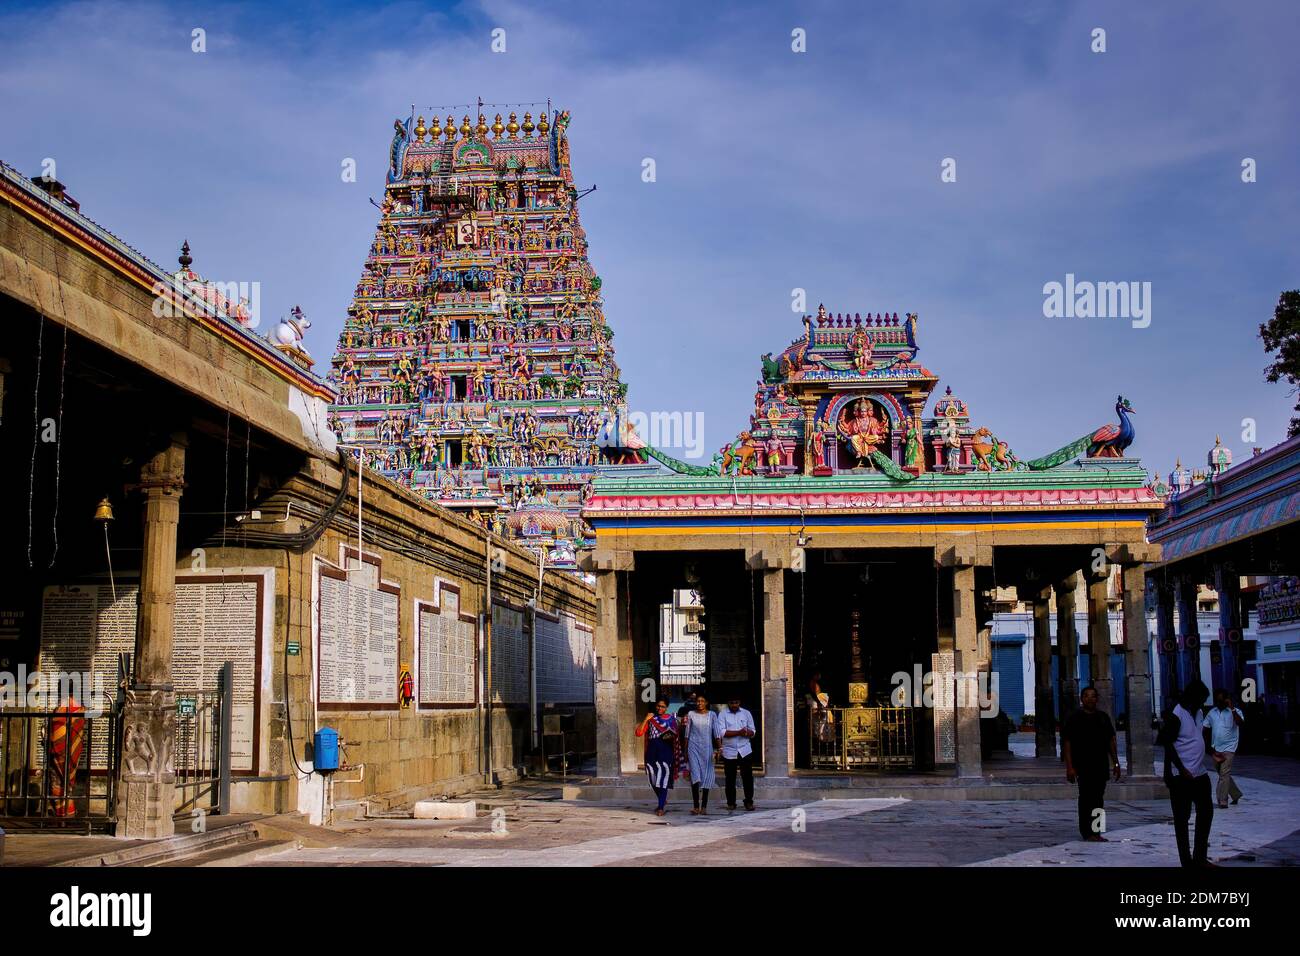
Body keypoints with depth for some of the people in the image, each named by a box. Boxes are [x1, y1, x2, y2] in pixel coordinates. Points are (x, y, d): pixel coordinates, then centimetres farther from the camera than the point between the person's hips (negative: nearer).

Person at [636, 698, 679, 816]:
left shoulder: (671, 719, 6)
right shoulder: (651, 719, 7)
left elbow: (675, 735, 9)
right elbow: (638, 733, -2)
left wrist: (670, 736, -13)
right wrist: (646, 719, -11)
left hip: (665, 752, -2)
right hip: (652, 752, 2)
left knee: (663, 779, -8)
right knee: (654, 780, 8)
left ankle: (661, 808, -7)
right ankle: (663, 799, 33)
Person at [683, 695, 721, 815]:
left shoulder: (712, 715, 5)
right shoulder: (691, 714, 5)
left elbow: (716, 733, 4)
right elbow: (687, 734, 9)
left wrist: (718, 748, -4)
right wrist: (685, 751, 7)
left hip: (707, 748, 1)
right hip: (694, 747, -1)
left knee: (706, 777, 3)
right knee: (695, 776, -10)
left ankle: (704, 806, 11)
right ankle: (696, 807, -11)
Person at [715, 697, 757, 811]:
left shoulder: (746, 713, 8)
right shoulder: (722, 715, 1)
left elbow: (752, 731, 7)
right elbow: (722, 732, -11)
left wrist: (746, 733, -17)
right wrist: (739, 732, -18)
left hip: (745, 750, 1)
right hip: (729, 751, -1)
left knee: (748, 777, -1)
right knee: (730, 779, 5)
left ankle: (749, 801, 7)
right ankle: (731, 803, 14)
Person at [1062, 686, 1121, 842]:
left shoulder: (1103, 717, 13)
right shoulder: (1074, 718, -3)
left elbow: (1111, 741, 18)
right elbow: (1067, 743, -6)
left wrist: (1116, 763, 13)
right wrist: (1069, 767, -13)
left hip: (1101, 765, 5)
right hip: (1083, 766, -5)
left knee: (1098, 798, 9)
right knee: (1086, 797, -6)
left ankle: (1095, 831, 15)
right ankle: (1087, 832, -2)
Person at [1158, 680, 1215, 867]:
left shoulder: (1197, 712, 11)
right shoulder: (1176, 716, -16)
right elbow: (1168, 745, -19)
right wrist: (1182, 770, -21)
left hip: (1200, 773, 9)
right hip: (1182, 776, -9)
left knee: (1206, 812, 12)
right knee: (1182, 818, 0)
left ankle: (1200, 858, 22)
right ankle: (1186, 860, 5)